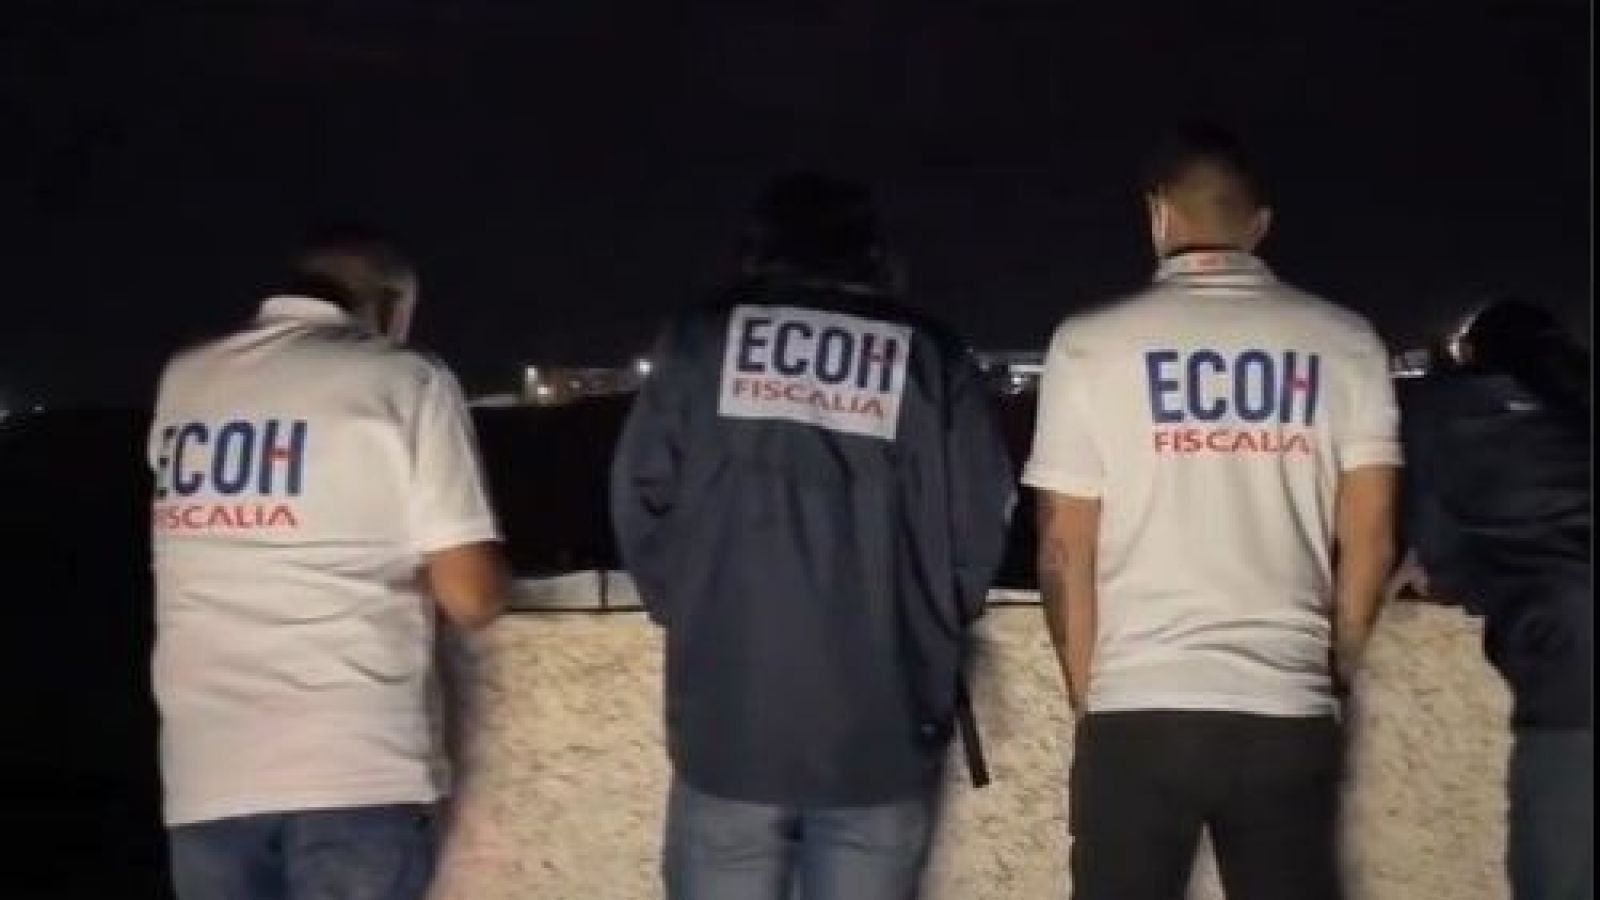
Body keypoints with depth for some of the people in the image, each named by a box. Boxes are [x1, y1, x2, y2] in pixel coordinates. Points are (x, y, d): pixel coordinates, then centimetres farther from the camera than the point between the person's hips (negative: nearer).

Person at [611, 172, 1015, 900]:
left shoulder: (700, 339, 6)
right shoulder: (932, 360, 6)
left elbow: (641, 501, 2)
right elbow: (980, 531, 1)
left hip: (729, 719, 0)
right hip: (882, 731, 0)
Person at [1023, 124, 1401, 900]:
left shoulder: (1090, 344, -1)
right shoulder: (1344, 343, 4)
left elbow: (1065, 549, -1)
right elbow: (1369, 540, 4)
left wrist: (1088, 694, 10)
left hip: (1139, 711, -1)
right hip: (1289, 712, 2)